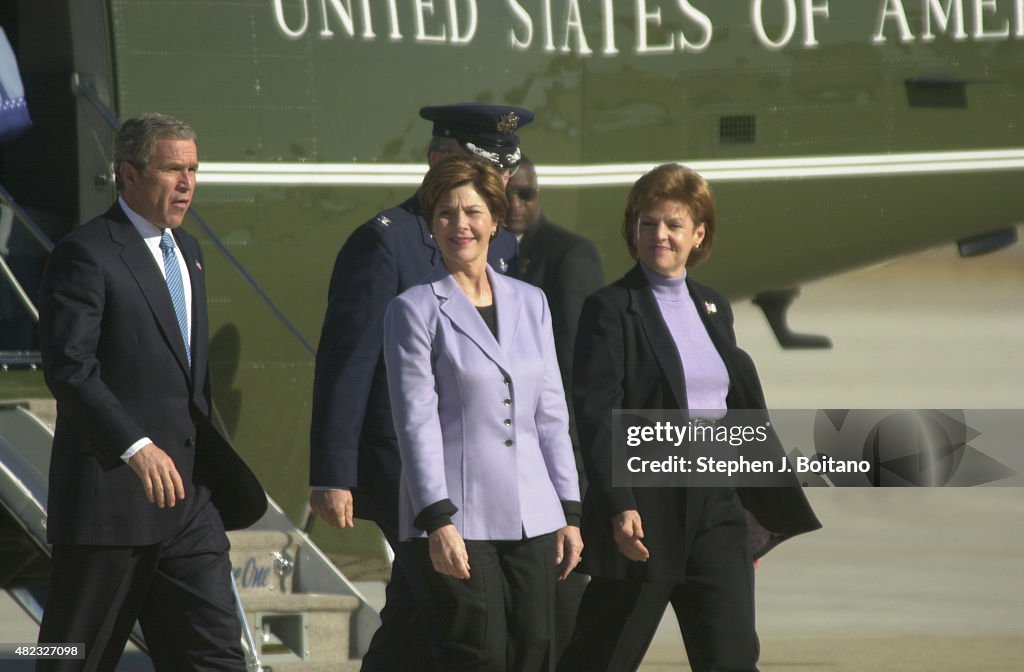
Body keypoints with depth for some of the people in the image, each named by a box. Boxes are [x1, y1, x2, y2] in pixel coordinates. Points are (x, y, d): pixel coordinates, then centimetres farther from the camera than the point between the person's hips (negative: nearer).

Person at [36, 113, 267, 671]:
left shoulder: (185, 251, 18)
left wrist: (216, 472, 22)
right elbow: (68, 366, -20)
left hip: (189, 498, 8)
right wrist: (135, 447, -28)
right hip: (110, 494, -8)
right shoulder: (85, 254, -10)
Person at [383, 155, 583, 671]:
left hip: (532, 514, 5)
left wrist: (569, 511, 11)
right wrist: (437, 520, -14)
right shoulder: (414, 310, -1)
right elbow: (416, 422, -7)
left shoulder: (529, 303, 14)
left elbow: (551, 414, 16)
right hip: (458, 517, -5)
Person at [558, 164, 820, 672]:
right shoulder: (610, 310, -6)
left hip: (716, 506, 5)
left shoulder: (712, 307, 14)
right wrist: (619, 509, -24)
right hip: (645, 514, -5)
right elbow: (596, 418, -14)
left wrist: (760, 514, 18)